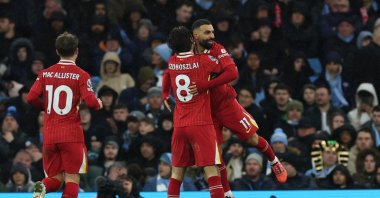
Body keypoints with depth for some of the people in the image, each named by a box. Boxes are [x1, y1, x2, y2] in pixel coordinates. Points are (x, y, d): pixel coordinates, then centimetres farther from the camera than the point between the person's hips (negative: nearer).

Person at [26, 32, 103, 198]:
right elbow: (90, 101, -15)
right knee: (72, 178, 0)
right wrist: (98, 104, 8)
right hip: (72, 134, -4)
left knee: (55, 178, 13)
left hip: (49, 134, 4)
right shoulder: (81, 75, -5)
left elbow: (31, 98, -1)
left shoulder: (45, 73, 6)